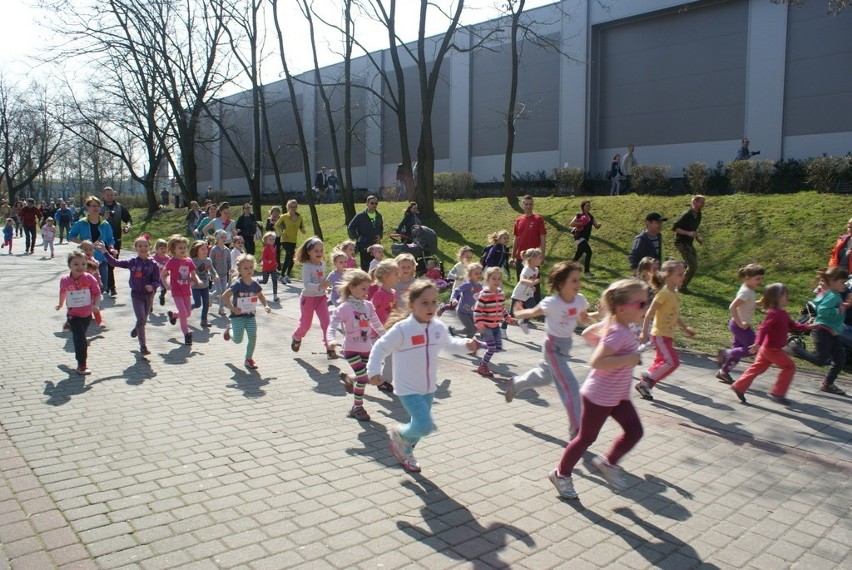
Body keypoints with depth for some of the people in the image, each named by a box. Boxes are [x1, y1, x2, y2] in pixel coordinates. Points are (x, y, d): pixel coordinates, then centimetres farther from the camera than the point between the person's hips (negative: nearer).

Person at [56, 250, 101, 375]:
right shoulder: (65, 280, -9)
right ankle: (81, 366, -3)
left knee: (79, 338, 21)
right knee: (80, 339, -11)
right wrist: (60, 304, 27)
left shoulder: (90, 279, -14)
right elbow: (62, 292, 12)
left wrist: (95, 304, -24)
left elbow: (97, 293, -9)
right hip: (73, 314, -2)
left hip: (87, 314, 2)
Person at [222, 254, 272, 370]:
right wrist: (233, 309, -21)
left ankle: (249, 359, 15)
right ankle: (229, 329, 38)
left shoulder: (255, 284, 0)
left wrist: (265, 306, 0)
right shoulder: (237, 284, -18)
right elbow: (224, 297, -21)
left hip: (250, 316, 4)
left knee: (253, 337, -3)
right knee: (238, 340, 5)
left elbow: (261, 296, 16)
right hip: (238, 316, -4)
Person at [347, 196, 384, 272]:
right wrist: (358, 237, -12)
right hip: (364, 246, -5)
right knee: (365, 267, -2)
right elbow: (350, 228, -4)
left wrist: (380, 236, 6)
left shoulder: (379, 216, 9)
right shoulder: (360, 216, -6)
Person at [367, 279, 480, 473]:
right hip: (408, 389, -7)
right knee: (426, 426, -16)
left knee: (419, 424, 20)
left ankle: (405, 452, 49)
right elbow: (380, 348, -13)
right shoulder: (401, 329, -22)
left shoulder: (438, 327, -3)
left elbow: (449, 343, 16)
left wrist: (466, 345, 0)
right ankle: (399, 434, 15)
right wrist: (374, 371, -20)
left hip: (429, 388, 7)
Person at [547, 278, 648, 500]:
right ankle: (561, 474, 26)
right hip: (599, 396, -9)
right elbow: (596, 362, -37)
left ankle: (608, 463, 27)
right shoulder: (618, 333, -28)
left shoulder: (614, 324, 0)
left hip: (618, 395, 9)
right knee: (587, 437, 7)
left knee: (634, 431, 7)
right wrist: (628, 359, -32)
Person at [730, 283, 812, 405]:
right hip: (772, 349, -10)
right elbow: (763, 328, -29)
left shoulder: (782, 314, 10)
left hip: (767, 349, 10)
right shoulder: (774, 313, -20)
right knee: (789, 367, -3)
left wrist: (808, 327, 15)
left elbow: (792, 325, 22)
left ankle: (739, 387, 18)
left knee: (757, 368, 13)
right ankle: (777, 393, 2)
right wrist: (758, 343, -39)